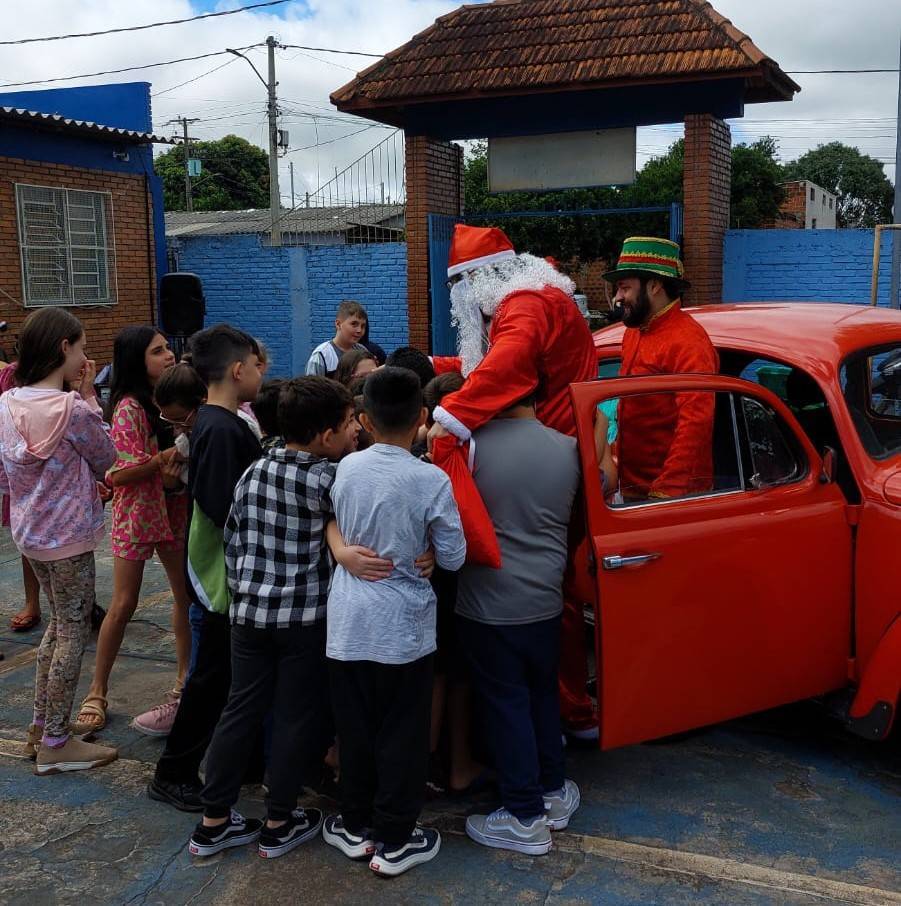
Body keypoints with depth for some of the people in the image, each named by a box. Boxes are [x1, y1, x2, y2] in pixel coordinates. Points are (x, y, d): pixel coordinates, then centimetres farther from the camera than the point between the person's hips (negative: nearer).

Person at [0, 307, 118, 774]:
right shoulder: (73, 408, -22)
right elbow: (105, 460, -5)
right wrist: (89, 397, -5)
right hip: (68, 536, -8)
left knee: (59, 623, 22)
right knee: (74, 633, 5)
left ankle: (42, 725, 30)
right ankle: (55, 743, 13)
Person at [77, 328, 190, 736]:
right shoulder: (129, 408, -17)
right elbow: (116, 475, -20)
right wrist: (161, 461, -29)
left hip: (174, 509, 6)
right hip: (136, 512, -6)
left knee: (187, 594, 10)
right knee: (123, 604, 1)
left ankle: (185, 677, 25)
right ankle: (97, 691, 17)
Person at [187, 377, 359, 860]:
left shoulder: (254, 471, 2)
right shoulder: (328, 478, -16)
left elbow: (233, 539, 7)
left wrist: (243, 591, 16)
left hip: (249, 611, 6)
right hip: (305, 616, -5)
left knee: (241, 709, 14)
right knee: (295, 717, 9)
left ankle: (214, 821, 22)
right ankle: (278, 824, 21)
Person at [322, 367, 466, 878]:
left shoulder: (347, 468, -4)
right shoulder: (432, 481, -15)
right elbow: (453, 559, -7)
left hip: (348, 620, 4)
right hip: (402, 624, -3)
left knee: (355, 729, 16)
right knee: (402, 733, 10)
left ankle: (356, 826, 30)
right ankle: (394, 840, 19)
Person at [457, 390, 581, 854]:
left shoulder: (473, 444, -16)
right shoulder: (569, 449, -3)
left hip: (488, 604, -4)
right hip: (546, 601, 4)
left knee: (505, 704, 7)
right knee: (543, 695, 21)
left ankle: (526, 818, 15)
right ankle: (554, 791, 35)